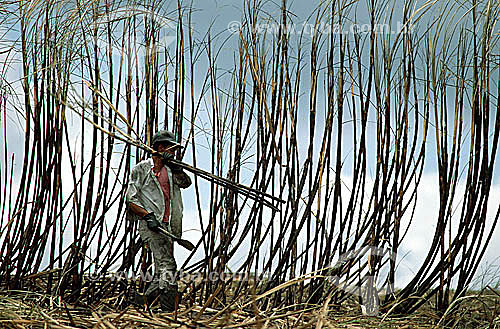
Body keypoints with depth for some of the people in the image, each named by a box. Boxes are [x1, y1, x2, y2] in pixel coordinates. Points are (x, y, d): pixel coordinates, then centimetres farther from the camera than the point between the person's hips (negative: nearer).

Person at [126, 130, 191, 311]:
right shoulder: (141, 169, 2)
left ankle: (143, 301, 20)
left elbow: (186, 182, 5)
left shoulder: (169, 170, 20)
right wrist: (147, 215, -15)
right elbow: (130, 200, -2)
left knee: (162, 272, 7)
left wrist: (174, 166, -6)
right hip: (151, 224, -7)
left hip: (168, 225, 7)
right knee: (167, 266, -19)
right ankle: (170, 310, -19)